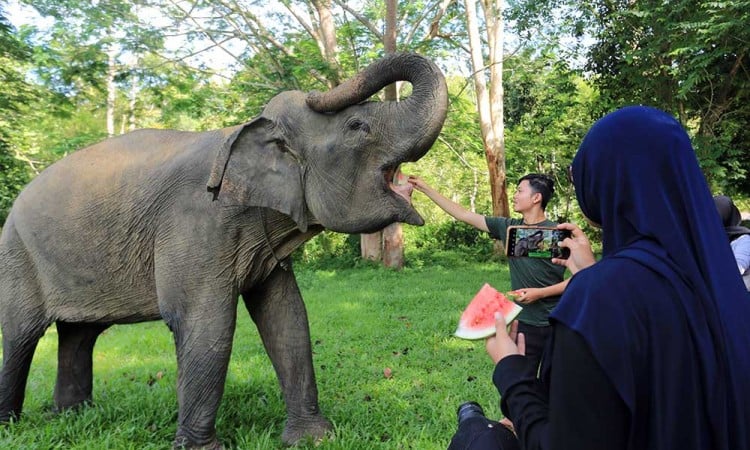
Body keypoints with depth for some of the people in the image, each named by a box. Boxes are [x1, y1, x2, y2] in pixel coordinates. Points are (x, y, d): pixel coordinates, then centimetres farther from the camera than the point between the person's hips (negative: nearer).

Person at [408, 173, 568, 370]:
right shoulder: (508, 227, 3)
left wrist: (540, 293, -18)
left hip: (556, 325, -4)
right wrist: (425, 188, 5)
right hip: (524, 323, 4)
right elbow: (463, 214, 5)